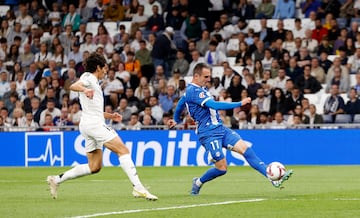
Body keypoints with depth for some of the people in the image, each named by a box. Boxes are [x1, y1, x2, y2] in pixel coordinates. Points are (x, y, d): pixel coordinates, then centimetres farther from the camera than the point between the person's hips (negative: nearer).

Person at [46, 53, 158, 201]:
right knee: (123, 151, -15)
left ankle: (57, 179, 10)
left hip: (88, 125, 10)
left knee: (94, 167, 10)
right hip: (94, 123, -10)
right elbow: (73, 86, -23)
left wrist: (110, 116, 22)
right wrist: (85, 90, -44)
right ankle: (138, 188, -24)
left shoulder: (93, 82, 28)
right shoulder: (88, 77, -1)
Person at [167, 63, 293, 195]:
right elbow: (215, 105, -26)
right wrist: (240, 104, -24)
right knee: (221, 168, -9)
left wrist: (176, 120, 51)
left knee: (245, 148, -7)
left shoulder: (198, 89, 16)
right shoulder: (193, 91, -17)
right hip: (209, 134, -9)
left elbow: (180, 104, 33)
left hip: (220, 129, 9)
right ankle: (199, 182, 21)